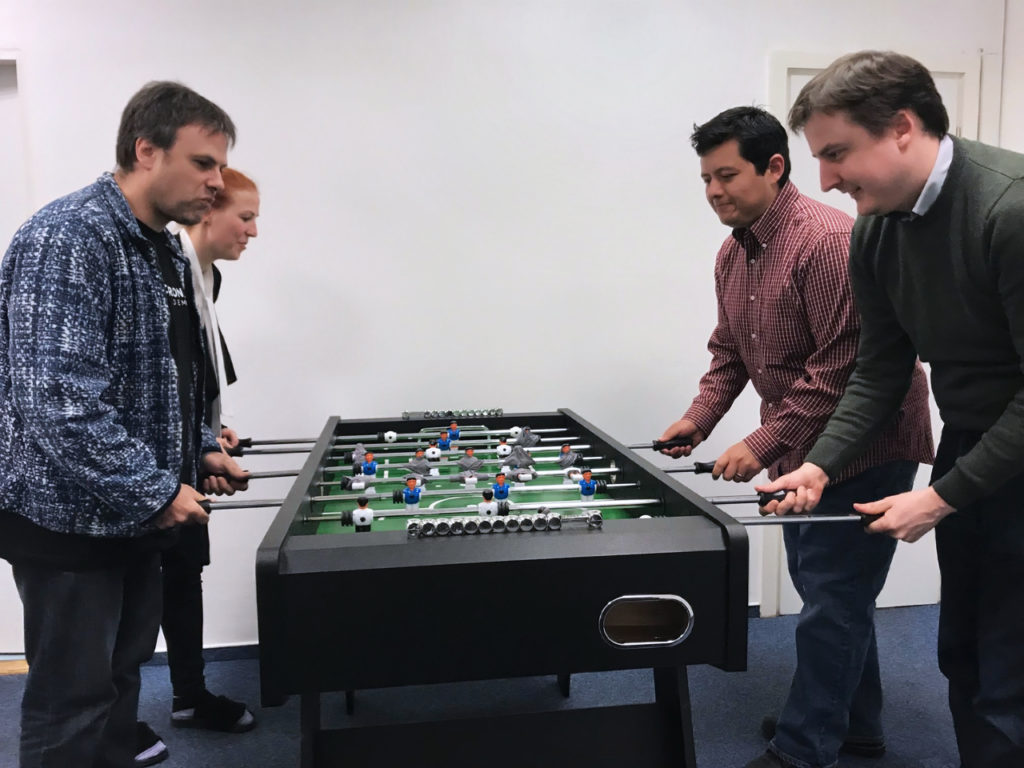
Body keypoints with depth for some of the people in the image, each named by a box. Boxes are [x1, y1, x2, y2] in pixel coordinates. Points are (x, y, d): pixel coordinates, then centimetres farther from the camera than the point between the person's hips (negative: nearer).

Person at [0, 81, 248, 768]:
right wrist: (155, 492, -21)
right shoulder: (68, 238, -19)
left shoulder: (169, 253, 10)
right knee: (72, 709, 5)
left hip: (134, 518, 9)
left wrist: (202, 451, 7)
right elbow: (59, 400, -27)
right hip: (70, 521, -8)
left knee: (121, 680, 19)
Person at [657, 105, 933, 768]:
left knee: (830, 596, -1)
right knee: (822, 584, 17)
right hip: (799, 447, 9)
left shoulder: (830, 241, -22)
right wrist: (699, 420, 0)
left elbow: (842, 367, -25)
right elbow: (729, 353, 14)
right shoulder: (731, 255, 6)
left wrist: (763, 443, -24)